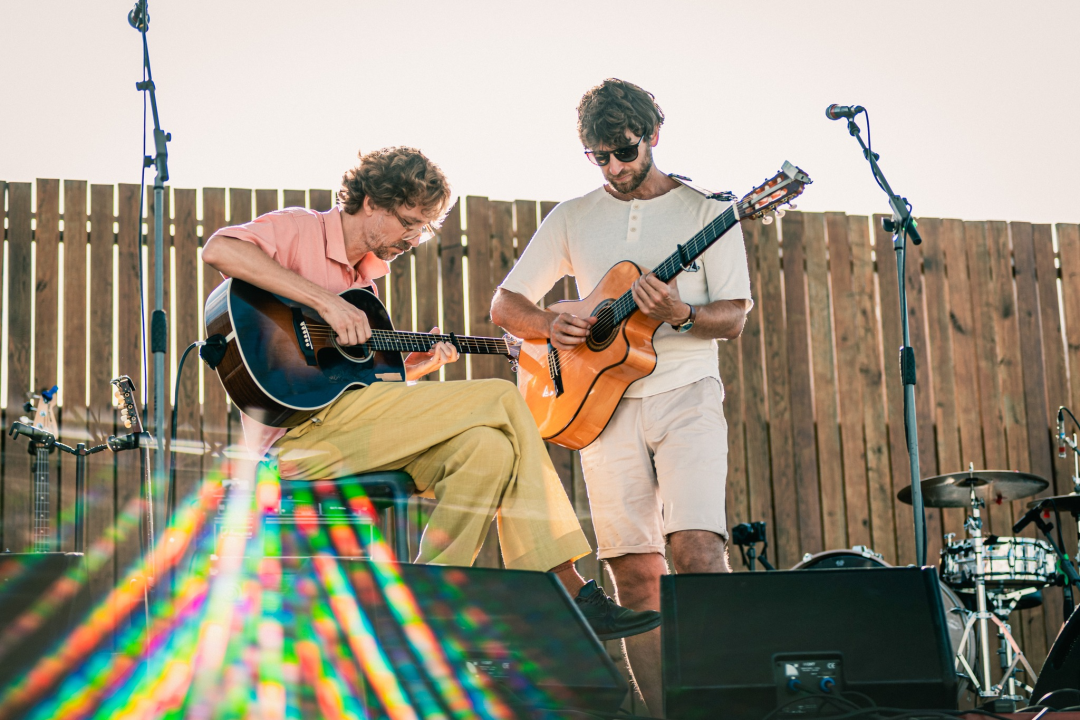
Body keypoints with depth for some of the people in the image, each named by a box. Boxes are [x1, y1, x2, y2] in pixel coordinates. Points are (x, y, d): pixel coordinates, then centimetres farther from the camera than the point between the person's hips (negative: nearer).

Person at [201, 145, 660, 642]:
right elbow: (219, 250, -21)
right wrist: (325, 301, -23)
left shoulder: (365, 276, 26)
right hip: (300, 431, -8)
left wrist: (409, 370, 9)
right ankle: (568, 592, -9)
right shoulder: (300, 230, 1)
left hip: (341, 428, 8)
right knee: (502, 401, -13)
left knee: (490, 448, -16)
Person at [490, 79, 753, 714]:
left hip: (686, 392, -2)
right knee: (636, 574, -1)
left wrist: (679, 315, -20)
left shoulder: (706, 212, 6)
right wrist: (549, 325, -7)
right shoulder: (573, 219, 13)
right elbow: (505, 305, 15)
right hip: (605, 402, 3)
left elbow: (734, 317, 0)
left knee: (697, 547, -21)